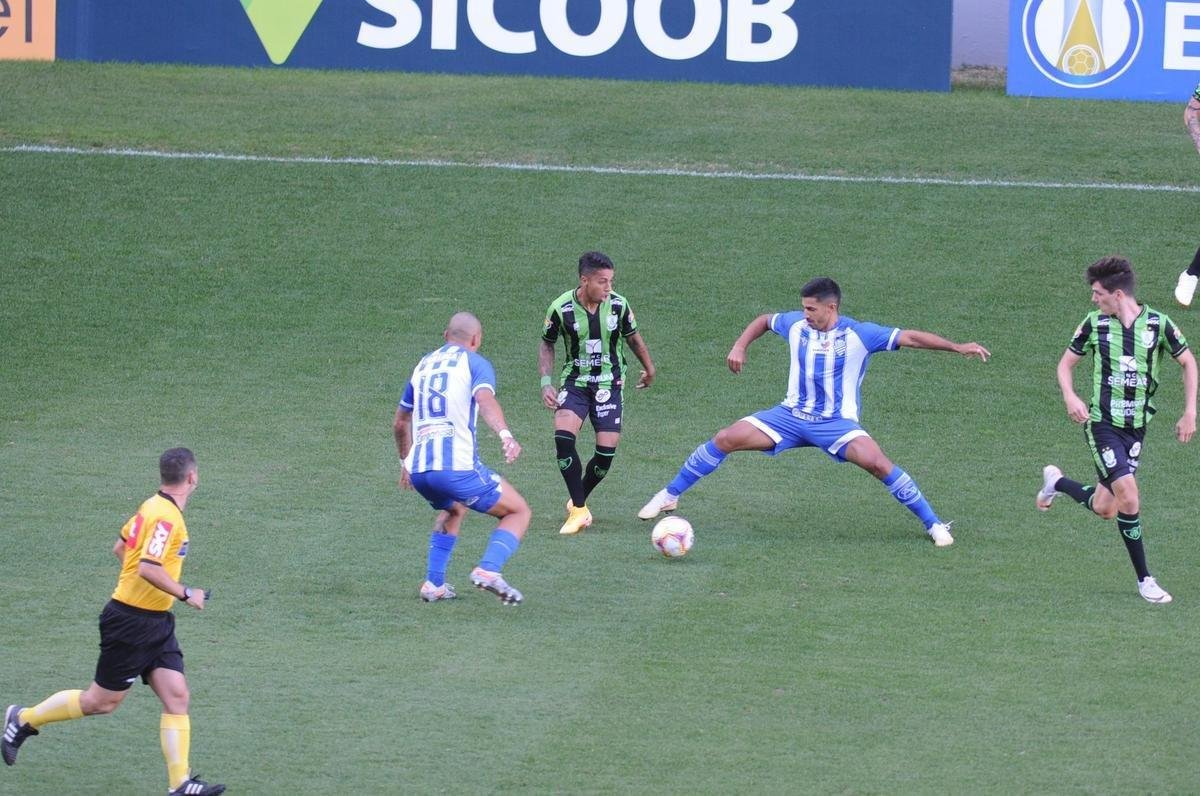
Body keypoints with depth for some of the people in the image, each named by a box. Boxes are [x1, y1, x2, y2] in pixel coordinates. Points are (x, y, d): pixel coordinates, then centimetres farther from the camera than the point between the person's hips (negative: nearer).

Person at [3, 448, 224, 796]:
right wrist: (185, 594, -21)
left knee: (177, 697, 0)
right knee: (102, 701, 4)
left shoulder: (153, 506, 8)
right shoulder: (166, 517, -22)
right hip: (131, 622, -9)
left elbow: (120, 548, 19)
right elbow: (148, 568, -31)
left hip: (156, 623, 9)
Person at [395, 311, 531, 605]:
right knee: (518, 512, 9)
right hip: (457, 467, -6)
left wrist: (406, 462, 48)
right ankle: (488, 570, -15)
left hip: (418, 469, 6)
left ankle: (434, 583, 23)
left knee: (453, 510, 36)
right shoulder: (475, 362, 5)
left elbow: (400, 423, 33)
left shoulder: (423, 365, 24)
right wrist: (505, 434, -35)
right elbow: (485, 399, -18)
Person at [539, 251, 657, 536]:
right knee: (563, 436, -24)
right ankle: (580, 510, -15)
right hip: (574, 382, -1)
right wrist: (546, 382, -7)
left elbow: (633, 338, 10)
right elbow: (547, 345, 3)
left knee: (607, 451, -7)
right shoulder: (561, 308, -14)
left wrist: (649, 369, 24)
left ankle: (578, 501, 20)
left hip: (609, 384, 1)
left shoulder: (618, 305, -10)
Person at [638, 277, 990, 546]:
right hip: (791, 415, 4)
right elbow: (763, 321, 20)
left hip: (836, 423, -4)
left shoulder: (859, 334, -13)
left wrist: (958, 347, -24)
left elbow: (909, 337, -16)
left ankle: (933, 525, -14)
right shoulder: (796, 325, -2)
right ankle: (670, 496, 6)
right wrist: (740, 346, 5)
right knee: (725, 439, -9)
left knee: (877, 463, -27)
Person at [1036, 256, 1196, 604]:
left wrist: (1190, 413, 3)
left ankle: (1056, 482, 32)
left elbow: (1188, 362, 9)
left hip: (1136, 428, 2)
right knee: (1128, 494, -19)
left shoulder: (1158, 324, -3)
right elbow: (1066, 363, 8)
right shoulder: (1095, 323, -3)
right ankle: (1144, 578, -5)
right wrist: (1069, 396, -12)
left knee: (1105, 508, 2)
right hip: (1102, 422, -2)